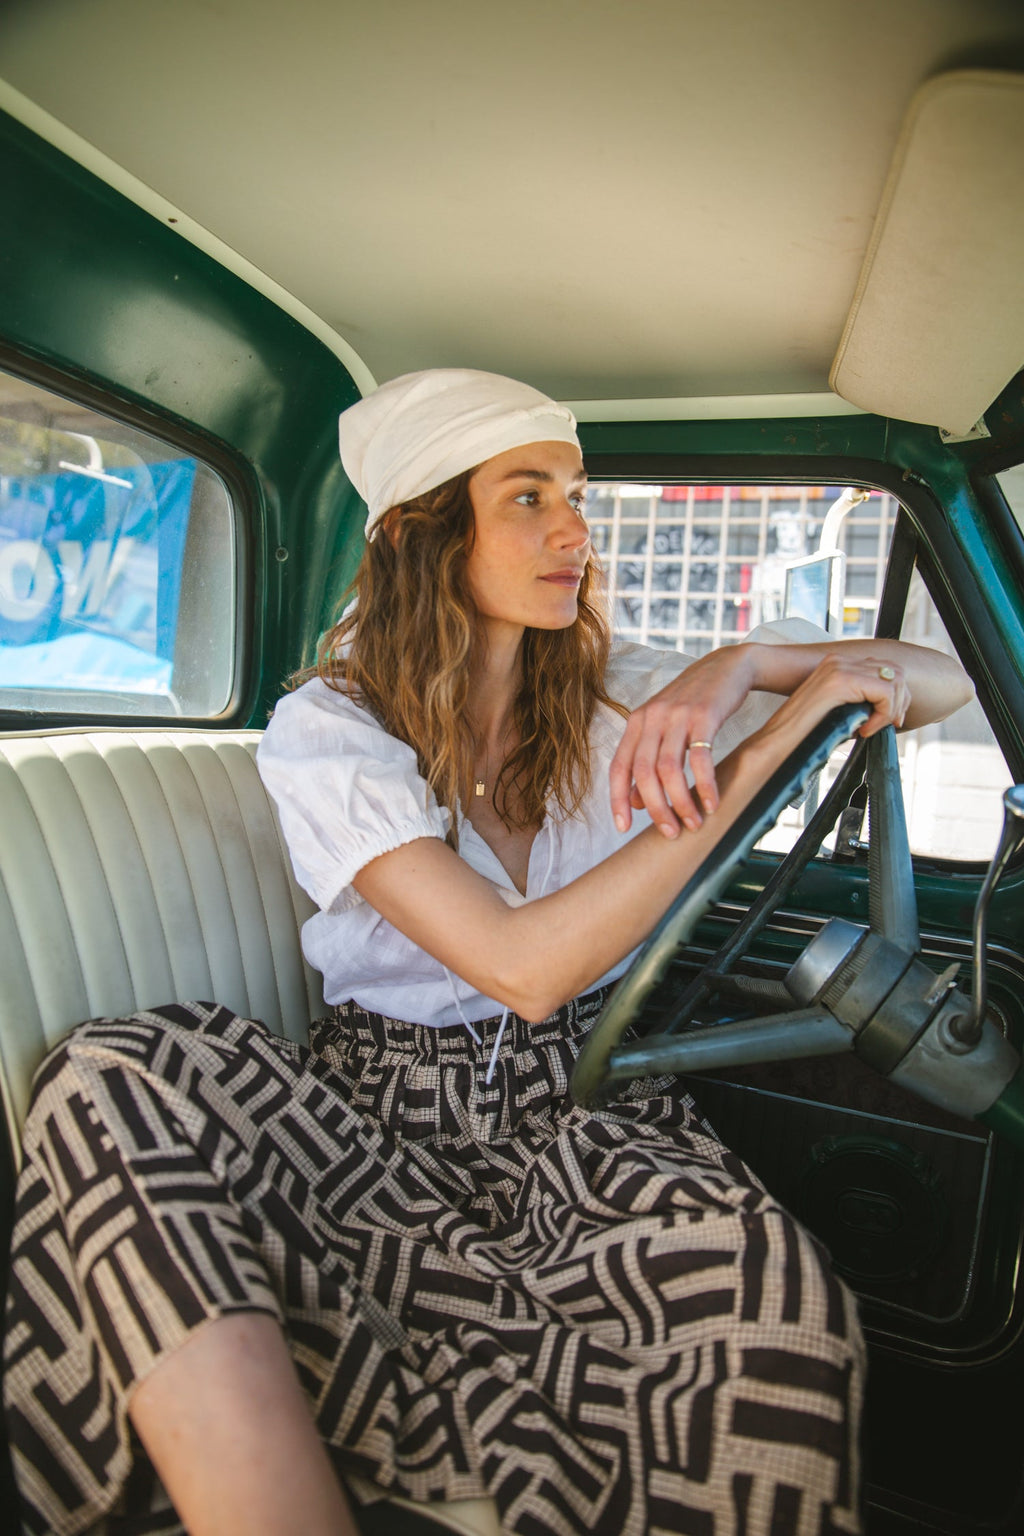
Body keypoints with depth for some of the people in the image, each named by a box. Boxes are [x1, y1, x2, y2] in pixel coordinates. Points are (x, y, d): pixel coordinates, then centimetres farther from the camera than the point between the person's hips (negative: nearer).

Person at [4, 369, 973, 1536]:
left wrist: (739, 669, -15)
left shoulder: (617, 697, 4)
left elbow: (944, 681, 6)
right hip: (383, 1119, 0)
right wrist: (773, 740, -20)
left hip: (582, 1113, 1)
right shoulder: (325, 729, -6)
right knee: (108, 1085, -28)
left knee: (775, 1310, -31)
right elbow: (524, 966, -20)